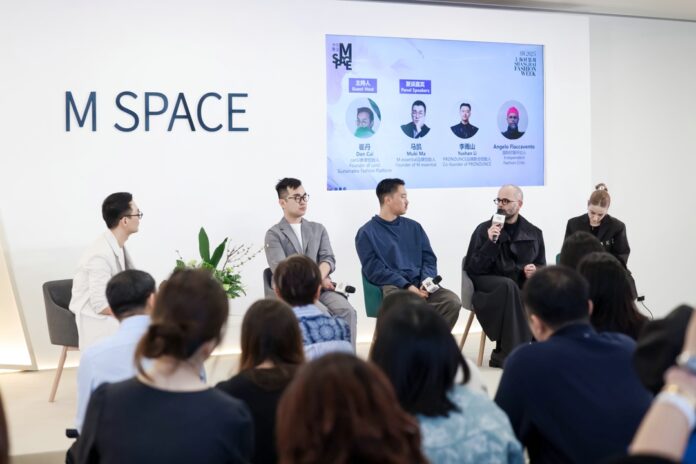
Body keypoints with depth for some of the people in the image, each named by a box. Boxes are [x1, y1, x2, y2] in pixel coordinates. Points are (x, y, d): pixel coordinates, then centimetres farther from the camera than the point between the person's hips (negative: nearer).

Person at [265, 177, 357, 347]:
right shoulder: (274, 234, 6)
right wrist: (319, 280, -12)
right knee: (323, 315, -32)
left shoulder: (318, 229, 20)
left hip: (320, 288, 4)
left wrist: (318, 279, -15)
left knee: (347, 311, -25)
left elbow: (329, 260, 8)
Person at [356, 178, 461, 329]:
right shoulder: (367, 233, 5)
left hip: (419, 283, 5)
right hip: (392, 286, -5)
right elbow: (374, 269, -5)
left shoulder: (413, 227, 20)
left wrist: (426, 282, -8)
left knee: (453, 302, -23)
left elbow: (429, 259, 15)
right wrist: (406, 286, -16)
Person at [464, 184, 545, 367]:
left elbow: (541, 266, 20)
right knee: (508, 285, -37)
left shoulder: (533, 233, 13)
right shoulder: (484, 230, 3)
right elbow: (471, 269, -4)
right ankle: (509, 354, -33)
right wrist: (490, 242, -16)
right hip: (489, 286, -3)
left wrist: (534, 271, -4)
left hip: (521, 284, 3)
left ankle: (502, 354, -24)